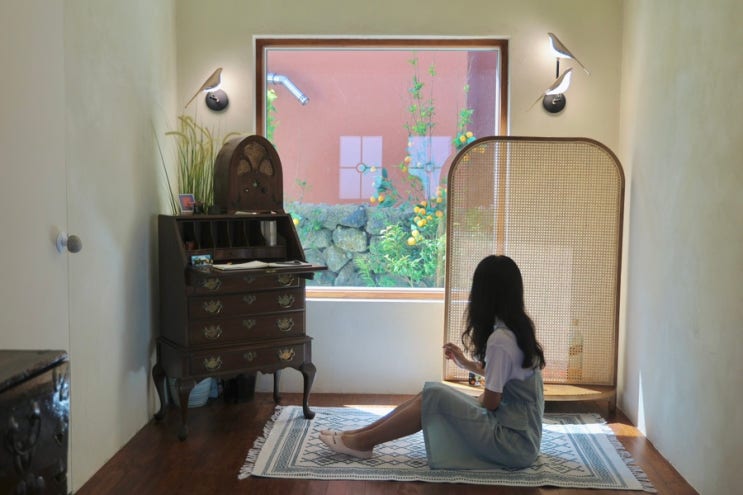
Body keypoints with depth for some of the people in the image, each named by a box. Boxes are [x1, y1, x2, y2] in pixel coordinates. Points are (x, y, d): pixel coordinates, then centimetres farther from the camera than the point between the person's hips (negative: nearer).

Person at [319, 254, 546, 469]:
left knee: (435, 397, -14)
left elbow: (490, 402, -15)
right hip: (520, 431, 9)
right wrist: (466, 363, 22)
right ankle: (360, 434, 8)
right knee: (430, 393, 2)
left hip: (515, 442, -9)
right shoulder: (519, 329, 7)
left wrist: (474, 401, 6)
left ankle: (363, 442, -2)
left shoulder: (500, 340, -22)